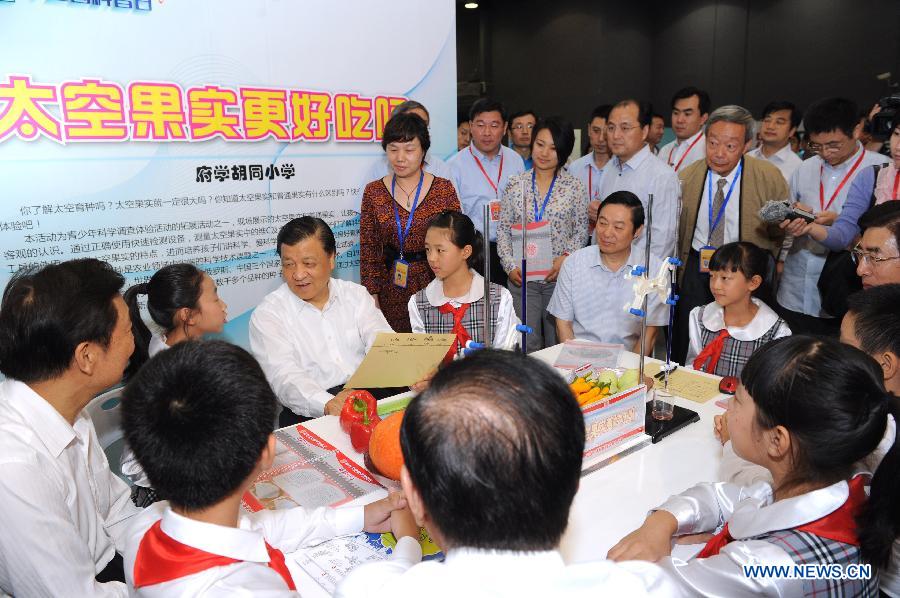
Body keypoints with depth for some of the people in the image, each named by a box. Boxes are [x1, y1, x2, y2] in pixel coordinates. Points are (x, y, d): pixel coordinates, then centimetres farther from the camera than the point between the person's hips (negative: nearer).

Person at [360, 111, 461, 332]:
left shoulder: (444, 189, -2)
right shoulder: (373, 192, 2)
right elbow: (368, 249, 4)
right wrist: (372, 295, 0)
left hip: (434, 284, -1)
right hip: (391, 291, 1)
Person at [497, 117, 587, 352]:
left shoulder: (574, 187, 2)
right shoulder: (516, 184, 5)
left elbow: (581, 230, 4)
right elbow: (503, 229, 6)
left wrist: (566, 257, -12)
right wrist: (510, 265, -5)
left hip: (560, 277, 0)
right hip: (522, 277, 0)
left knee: (558, 343, 9)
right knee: (526, 345, 2)